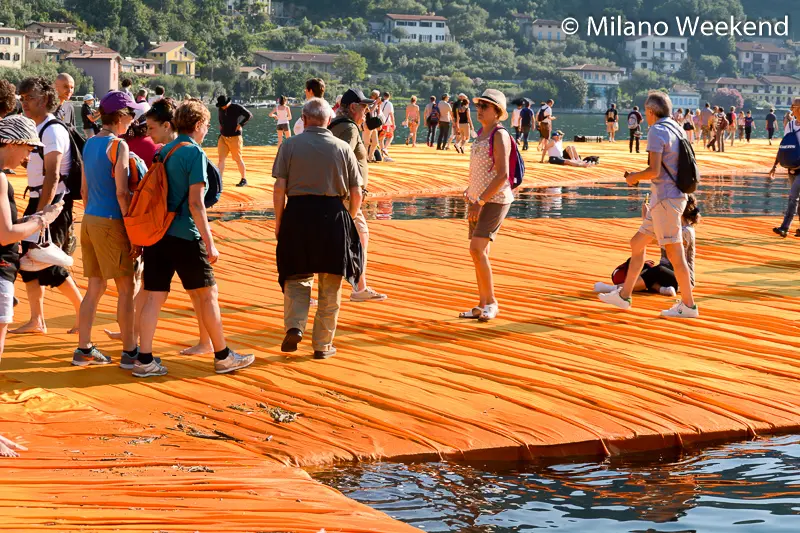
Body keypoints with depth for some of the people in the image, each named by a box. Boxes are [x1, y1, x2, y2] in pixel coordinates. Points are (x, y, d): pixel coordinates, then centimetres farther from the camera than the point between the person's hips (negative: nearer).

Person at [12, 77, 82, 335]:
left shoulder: (53, 131, -17)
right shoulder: (39, 129, 12)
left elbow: (52, 177, -23)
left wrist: (40, 214, -25)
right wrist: (34, 210, 14)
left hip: (52, 204, -10)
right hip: (38, 200, 10)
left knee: (48, 265, -7)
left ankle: (82, 310, 7)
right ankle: (36, 321, 15)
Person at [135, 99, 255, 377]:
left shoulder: (162, 152, 12)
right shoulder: (194, 153, -10)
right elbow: (195, 203, -16)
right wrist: (209, 243, -14)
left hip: (156, 233, 7)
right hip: (184, 236, -7)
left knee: (154, 296, 5)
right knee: (207, 294, 5)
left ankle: (144, 360, 1)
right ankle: (223, 356, 14)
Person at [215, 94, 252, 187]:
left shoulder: (237, 107, -12)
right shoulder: (220, 109, 7)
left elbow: (249, 115, -13)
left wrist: (240, 125, -15)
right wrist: (221, 125, 13)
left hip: (234, 137, -5)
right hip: (223, 137, 5)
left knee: (238, 159, 2)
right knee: (221, 159, -2)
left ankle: (244, 179, 15)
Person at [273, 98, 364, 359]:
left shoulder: (291, 145, 1)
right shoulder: (343, 148, 4)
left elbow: (279, 188, -5)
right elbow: (356, 193, 3)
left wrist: (279, 220, 5)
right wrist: (348, 220, 18)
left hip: (298, 213, 0)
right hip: (333, 214, 1)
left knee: (297, 276, 14)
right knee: (330, 285, 11)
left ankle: (294, 326, -8)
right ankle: (323, 344, 15)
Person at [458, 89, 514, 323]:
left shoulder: (499, 135, -14)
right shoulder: (481, 133, 14)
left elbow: (502, 175, -21)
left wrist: (480, 201, -22)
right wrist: (470, 191, 15)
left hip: (495, 200, -9)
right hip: (478, 200, 9)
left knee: (477, 250, -17)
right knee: (479, 253, 9)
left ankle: (491, 301, -6)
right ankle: (482, 305, 15)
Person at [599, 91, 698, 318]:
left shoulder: (657, 131, -13)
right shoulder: (677, 129, 14)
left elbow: (654, 171, -21)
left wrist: (635, 177, -3)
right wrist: (640, 177, 19)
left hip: (666, 199, -10)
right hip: (675, 196, 10)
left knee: (674, 252, -5)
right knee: (638, 242, 16)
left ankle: (688, 305, 0)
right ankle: (624, 295, 21)